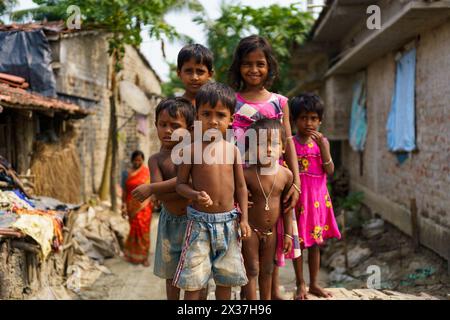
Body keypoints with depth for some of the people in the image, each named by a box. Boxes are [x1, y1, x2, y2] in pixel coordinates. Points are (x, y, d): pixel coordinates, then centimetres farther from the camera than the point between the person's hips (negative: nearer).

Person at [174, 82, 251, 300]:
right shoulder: (192, 149, -7)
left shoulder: (232, 149, 1)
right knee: (192, 279, 0)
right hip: (200, 221, -3)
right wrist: (195, 195, -22)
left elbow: (241, 186, 6)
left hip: (228, 222, 3)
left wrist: (244, 218, 1)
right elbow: (180, 184, -2)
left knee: (225, 277, 14)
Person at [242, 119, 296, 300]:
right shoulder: (247, 174, -20)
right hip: (250, 229, -4)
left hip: (271, 231, 4)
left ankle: (267, 300, 34)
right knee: (252, 270, 4)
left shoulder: (286, 175, -8)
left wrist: (288, 233, 5)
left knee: (267, 270, 18)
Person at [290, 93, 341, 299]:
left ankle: (314, 284, 24)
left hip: (318, 198, 3)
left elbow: (330, 171, -6)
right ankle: (300, 285, 16)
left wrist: (322, 145, -15)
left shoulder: (322, 142, 4)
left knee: (315, 242, 12)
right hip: (298, 198, -3)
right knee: (298, 242, 4)